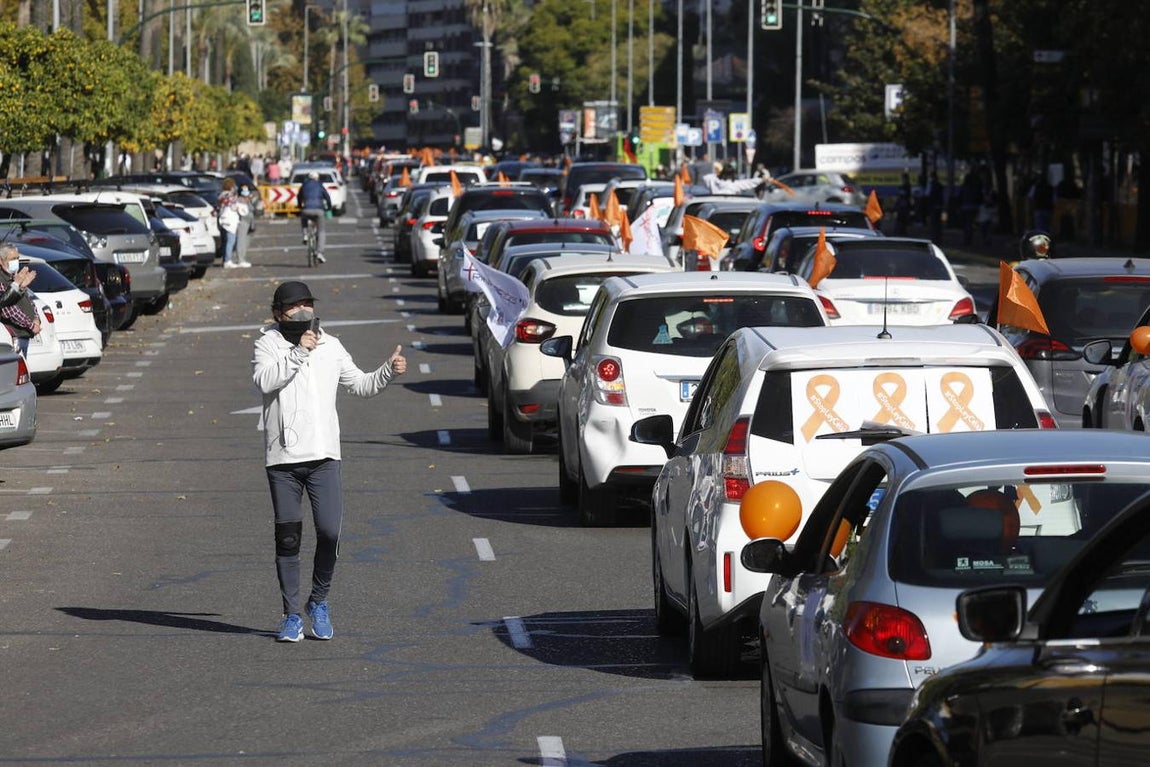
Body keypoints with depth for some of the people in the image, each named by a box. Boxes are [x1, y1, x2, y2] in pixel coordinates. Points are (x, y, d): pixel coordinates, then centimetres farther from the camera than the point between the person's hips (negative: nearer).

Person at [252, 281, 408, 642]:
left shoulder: (330, 346, 12)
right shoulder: (269, 343, 2)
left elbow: (361, 385, 19)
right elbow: (264, 380, -17)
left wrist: (389, 370, 3)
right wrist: (299, 353, -21)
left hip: (323, 456, 2)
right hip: (282, 458, -2)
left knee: (329, 533, -8)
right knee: (287, 538, 2)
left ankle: (318, 602, 14)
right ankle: (291, 614, 11)